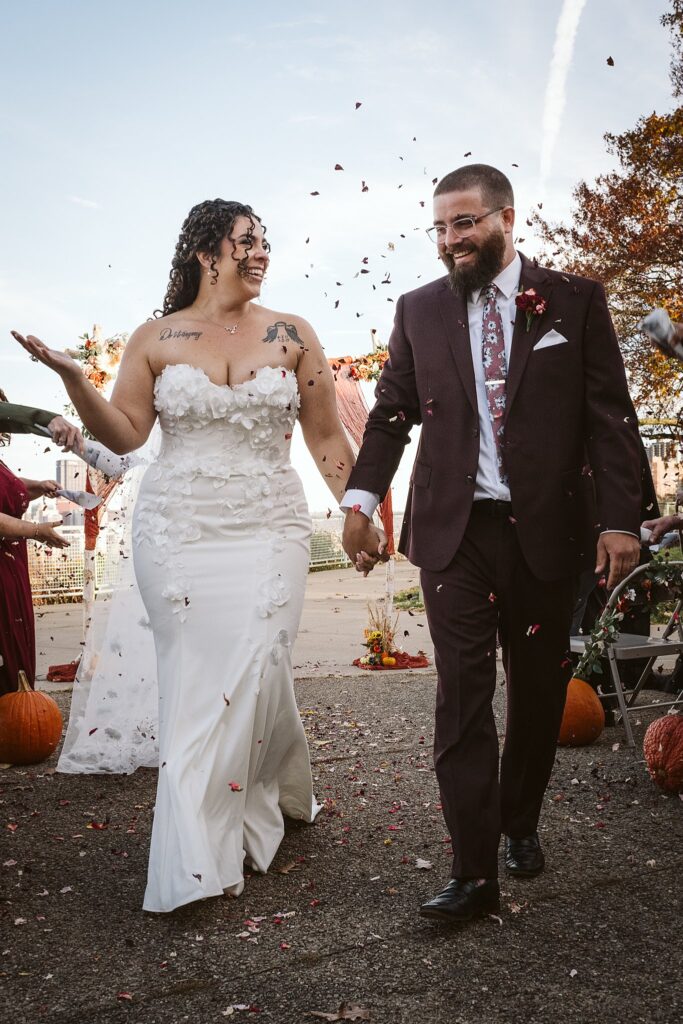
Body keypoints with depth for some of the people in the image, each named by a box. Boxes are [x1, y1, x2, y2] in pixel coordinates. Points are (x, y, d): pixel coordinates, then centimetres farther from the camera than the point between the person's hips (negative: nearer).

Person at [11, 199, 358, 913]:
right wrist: (71, 377, -11)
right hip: (177, 531, 0)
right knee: (194, 679, 1)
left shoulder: (292, 335, 6)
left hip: (268, 529, 0)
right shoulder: (156, 339, 6)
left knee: (255, 673, -5)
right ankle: (199, 857, 16)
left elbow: (326, 436, 8)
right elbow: (124, 433, 3)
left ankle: (277, 794, 26)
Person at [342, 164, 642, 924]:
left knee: (539, 690, 12)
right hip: (454, 531, 1)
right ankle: (474, 873, 8)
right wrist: (361, 499, -2)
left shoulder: (574, 301, 2)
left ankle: (520, 826, 36)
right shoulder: (419, 310, 8)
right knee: (462, 697, -1)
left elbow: (609, 417, -1)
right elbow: (391, 412, 10)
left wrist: (621, 519, -9)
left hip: (545, 530, 0)